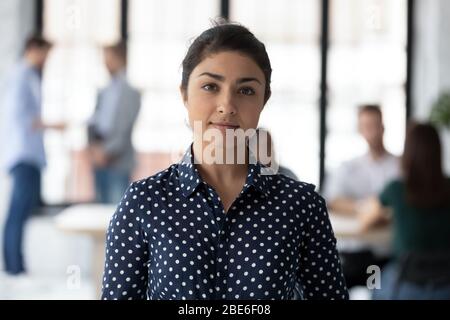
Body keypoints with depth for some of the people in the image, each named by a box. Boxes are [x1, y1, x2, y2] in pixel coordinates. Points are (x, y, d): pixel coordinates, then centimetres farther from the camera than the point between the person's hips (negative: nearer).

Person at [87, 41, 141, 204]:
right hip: (100, 161, 6)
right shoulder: (104, 92, 13)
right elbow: (94, 122, 13)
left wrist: (107, 151, -17)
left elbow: (124, 130, -10)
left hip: (118, 162, -6)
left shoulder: (130, 92, -6)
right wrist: (93, 143, -5)